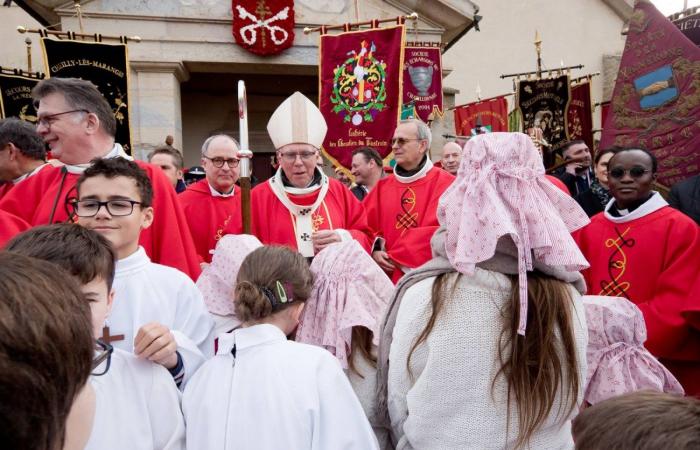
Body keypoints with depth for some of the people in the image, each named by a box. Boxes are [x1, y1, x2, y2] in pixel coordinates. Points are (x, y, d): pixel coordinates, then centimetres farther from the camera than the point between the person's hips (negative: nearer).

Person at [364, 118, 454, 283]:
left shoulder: (445, 183, -3)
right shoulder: (382, 186, 11)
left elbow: (439, 229, -12)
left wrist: (394, 257, -10)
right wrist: (374, 250, -11)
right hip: (386, 275, 4)